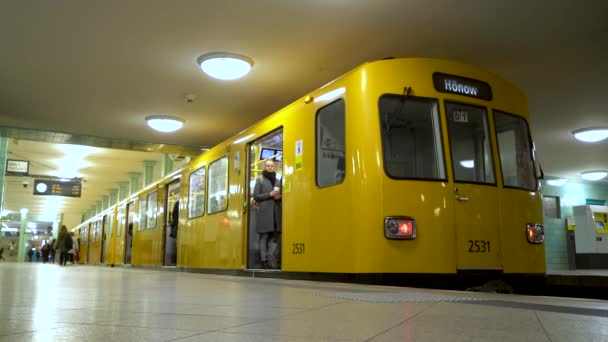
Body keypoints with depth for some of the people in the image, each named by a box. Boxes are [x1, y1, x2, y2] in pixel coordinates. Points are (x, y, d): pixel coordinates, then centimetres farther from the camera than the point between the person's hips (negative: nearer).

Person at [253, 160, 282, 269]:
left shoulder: (278, 181, 18)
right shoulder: (260, 180, 7)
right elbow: (255, 196, -1)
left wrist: (279, 197, -1)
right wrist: (269, 194, -11)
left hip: (276, 213, 4)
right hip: (264, 212, -4)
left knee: (275, 237, -1)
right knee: (264, 236, -4)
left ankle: (273, 262, 0)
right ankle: (264, 261, -3)